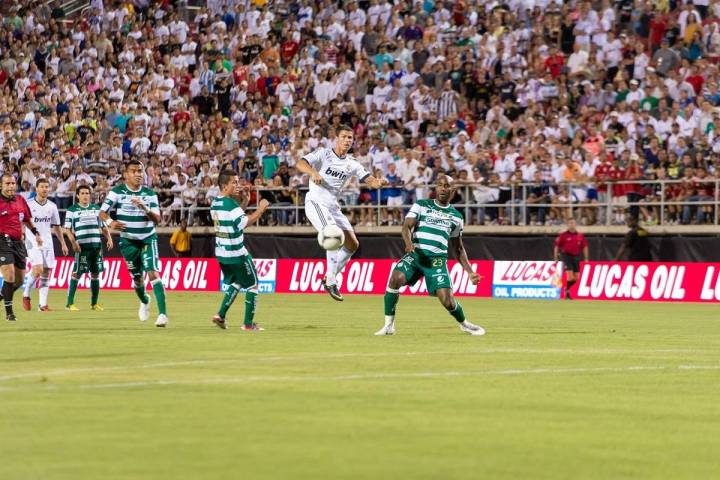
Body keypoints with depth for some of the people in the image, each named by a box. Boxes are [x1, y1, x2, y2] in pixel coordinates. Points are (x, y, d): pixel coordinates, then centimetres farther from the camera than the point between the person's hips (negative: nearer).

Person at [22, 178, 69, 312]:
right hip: (33, 242, -5)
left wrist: (63, 243, 15)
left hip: (47, 243, 5)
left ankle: (42, 304, 4)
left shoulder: (52, 206, 8)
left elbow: (56, 226, 17)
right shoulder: (28, 204, -5)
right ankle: (26, 295, 3)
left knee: (46, 273, 1)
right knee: (38, 269, -19)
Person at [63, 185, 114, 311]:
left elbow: (103, 226, 20)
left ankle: (94, 303, 15)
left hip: (97, 245, 4)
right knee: (77, 273, -6)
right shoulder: (72, 210, 4)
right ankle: (69, 303, -2)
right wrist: (73, 242, -14)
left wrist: (109, 238, 6)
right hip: (82, 247, -4)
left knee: (95, 274, 6)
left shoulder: (96, 209, 16)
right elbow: (67, 229, 0)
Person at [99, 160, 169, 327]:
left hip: (148, 239, -1)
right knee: (137, 277, 7)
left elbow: (157, 219, -11)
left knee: (153, 273, -17)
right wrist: (110, 222, -34)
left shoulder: (150, 194, -3)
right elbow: (102, 212, -12)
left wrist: (145, 208, -29)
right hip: (128, 240, 1)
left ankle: (163, 313, -22)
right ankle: (144, 302, 41)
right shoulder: (117, 192, -6)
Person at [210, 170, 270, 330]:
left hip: (221, 253, 8)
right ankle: (248, 323, 4)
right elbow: (245, 222, -25)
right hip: (236, 254, -8)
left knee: (234, 283, 24)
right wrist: (261, 209, -18)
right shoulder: (230, 204, -19)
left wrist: (245, 202, 12)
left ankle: (221, 315, 12)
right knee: (252, 284, 5)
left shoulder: (215, 203, 8)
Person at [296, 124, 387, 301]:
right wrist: (313, 172, -35)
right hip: (316, 202, -7)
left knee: (352, 244, 4)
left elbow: (369, 180, 2)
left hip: (333, 207, 7)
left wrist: (379, 182, -21)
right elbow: (300, 164, -15)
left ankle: (328, 277, 15)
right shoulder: (323, 154, -4)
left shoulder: (352, 164, 11)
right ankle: (331, 282, -21)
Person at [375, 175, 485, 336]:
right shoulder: (421, 205, 10)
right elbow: (407, 226, -3)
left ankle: (464, 324, 20)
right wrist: (409, 242, -25)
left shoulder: (456, 216, 17)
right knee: (396, 278, -30)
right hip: (415, 254, -1)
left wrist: (470, 271, 14)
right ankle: (389, 325, -17)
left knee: (447, 300, -13)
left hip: (437, 260, 1)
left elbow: (458, 248, 23)